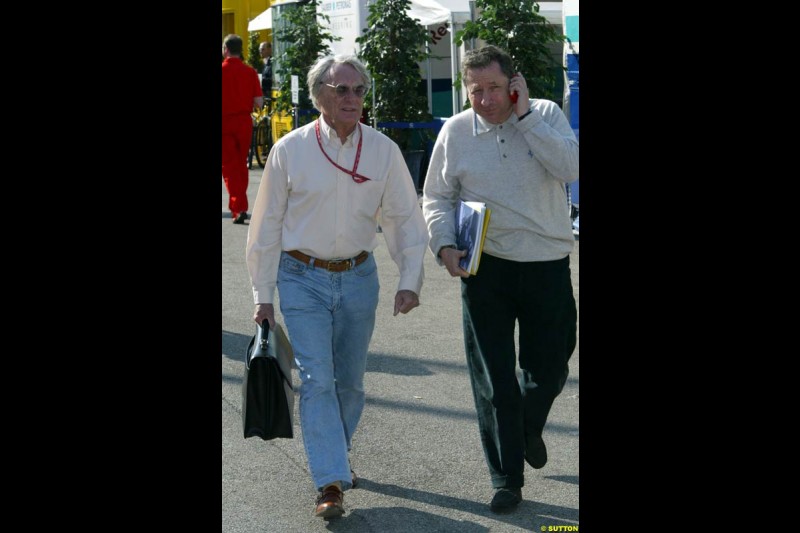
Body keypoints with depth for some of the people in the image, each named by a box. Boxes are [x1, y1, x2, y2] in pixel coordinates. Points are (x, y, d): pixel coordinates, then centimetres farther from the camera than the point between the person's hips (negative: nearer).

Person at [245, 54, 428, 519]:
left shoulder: (383, 150, -3)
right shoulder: (290, 150, -7)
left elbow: (407, 219, 5)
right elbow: (266, 227, -1)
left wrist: (410, 281, -4)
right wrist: (264, 295, 0)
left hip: (358, 277, 2)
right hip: (303, 277, -2)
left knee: (350, 380, 12)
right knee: (317, 379, -10)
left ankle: (336, 455, 36)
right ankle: (331, 484, -8)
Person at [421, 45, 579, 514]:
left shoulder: (546, 115, -2)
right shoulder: (455, 132, 0)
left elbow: (570, 168, -18)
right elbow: (437, 197, 7)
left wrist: (524, 115, -18)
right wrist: (444, 244, -10)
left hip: (548, 266, 0)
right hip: (486, 268, 0)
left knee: (548, 369, 11)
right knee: (493, 380, 3)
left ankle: (530, 430, 45)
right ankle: (507, 480, 16)